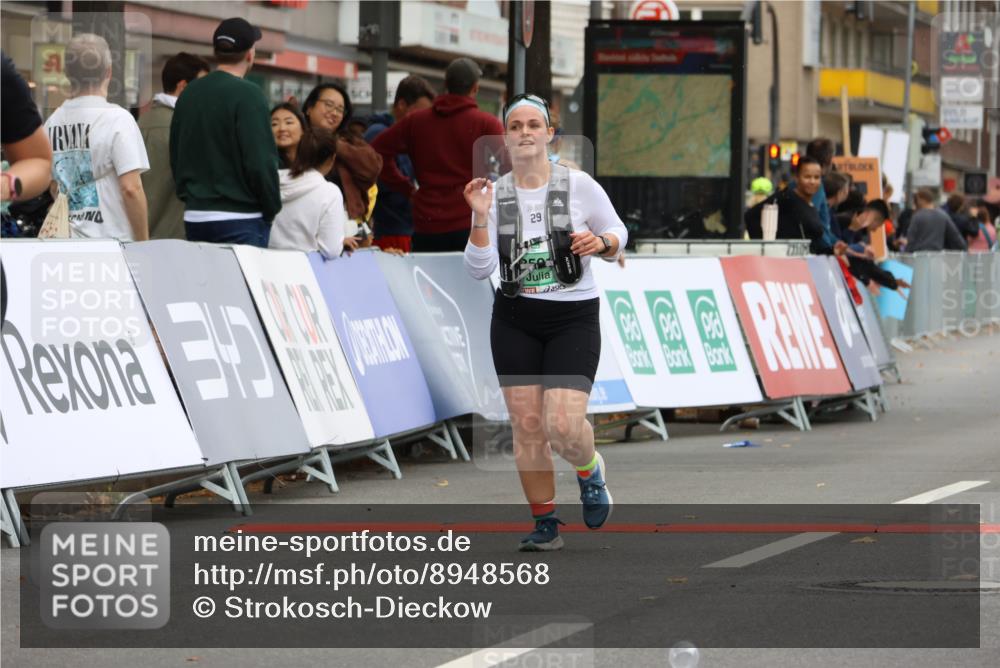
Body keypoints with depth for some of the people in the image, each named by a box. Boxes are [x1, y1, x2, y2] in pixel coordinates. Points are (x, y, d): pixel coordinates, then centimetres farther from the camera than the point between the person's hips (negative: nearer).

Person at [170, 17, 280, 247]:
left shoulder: (189, 93, 11)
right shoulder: (247, 95, -12)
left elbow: (175, 158, 17)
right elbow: (261, 161, -15)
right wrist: (272, 209, -3)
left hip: (194, 217, 7)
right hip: (239, 218, -7)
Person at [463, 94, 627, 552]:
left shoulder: (578, 185, -5)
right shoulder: (495, 193, 1)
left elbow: (618, 234, 7)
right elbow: (479, 269, -5)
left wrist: (600, 243, -15)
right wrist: (480, 218, -18)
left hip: (574, 319, -3)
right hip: (515, 321, 3)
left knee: (563, 424, -16)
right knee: (526, 424, -2)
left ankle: (590, 470, 19)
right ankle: (545, 525, 10)